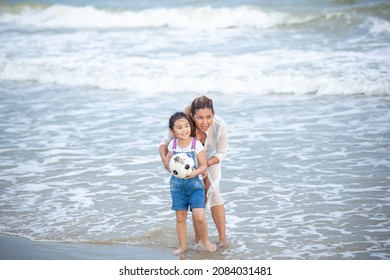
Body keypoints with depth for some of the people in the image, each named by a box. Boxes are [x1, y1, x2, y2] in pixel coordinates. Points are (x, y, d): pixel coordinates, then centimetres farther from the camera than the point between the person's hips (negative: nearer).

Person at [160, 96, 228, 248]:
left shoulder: (220, 125, -37)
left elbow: (222, 152, -20)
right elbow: (165, 142, -20)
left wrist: (207, 164, -35)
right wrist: (165, 159, -40)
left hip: (211, 160, 0)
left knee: (213, 194, -10)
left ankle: (223, 238, -4)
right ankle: (198, 238, 10)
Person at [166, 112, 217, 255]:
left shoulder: (197, 144, -12)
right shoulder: (172, 145, -1)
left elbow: (204, 165, -9)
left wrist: (196, 172, -28)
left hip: (195, 184, -3)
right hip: (178, 185, 3)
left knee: (199, 216, -13)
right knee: (180, 217, 9)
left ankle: (205, 241, 13)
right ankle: (182, 246, 24)